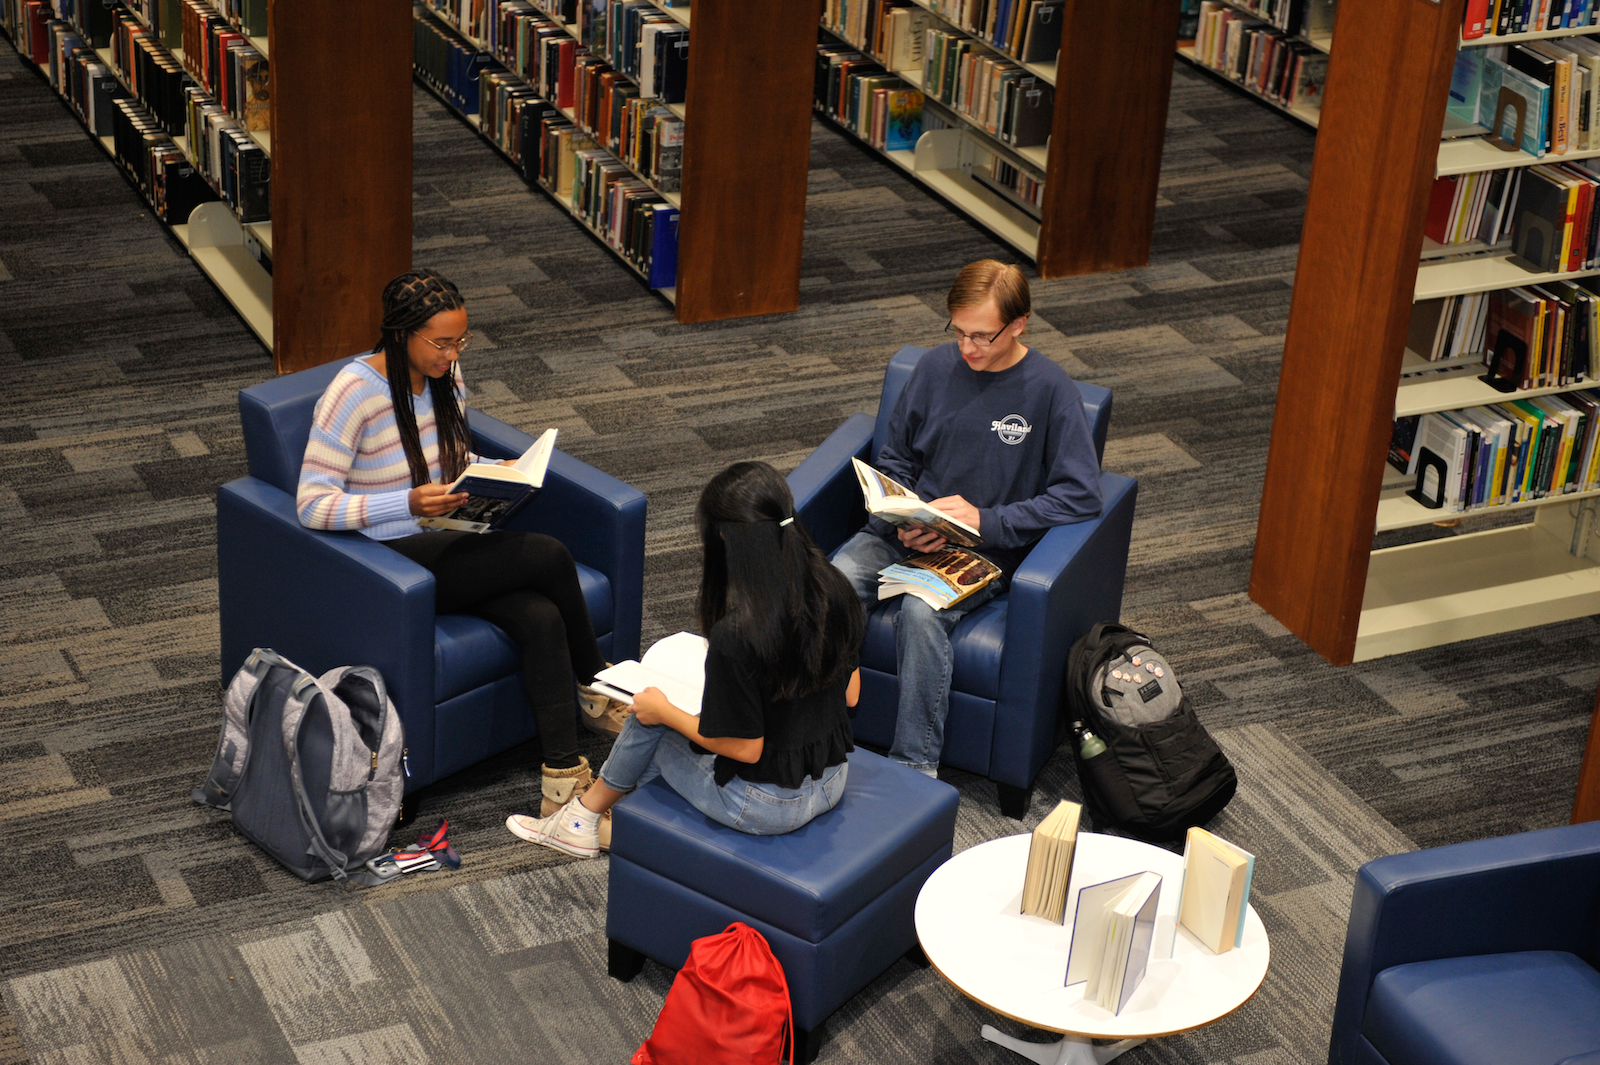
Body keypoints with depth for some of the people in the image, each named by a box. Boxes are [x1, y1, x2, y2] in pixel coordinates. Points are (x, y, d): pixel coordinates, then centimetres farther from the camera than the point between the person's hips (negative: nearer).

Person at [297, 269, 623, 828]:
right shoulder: (353, 393, -18)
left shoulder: (446, 376, 4)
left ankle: (562, 776, -21)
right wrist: (410, 503, -30)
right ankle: (594, 684, 2)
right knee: (550, 555, -22)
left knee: (542, 619, -23)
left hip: (445, 542, 7)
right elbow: (312, 504, -20)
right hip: (391, 561, -7)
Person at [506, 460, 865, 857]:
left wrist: (664, 711, -6)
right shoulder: (834, 590, -8)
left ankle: (583, 816, 42)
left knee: (648, 720, 17)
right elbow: (850, 694, 4)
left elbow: (745, 747, -20)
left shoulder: (736, 634, -30)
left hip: (768, 808, -7)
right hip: (832, 784, 7)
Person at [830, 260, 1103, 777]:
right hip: (906, 531, 4)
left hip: (986, 548, -4)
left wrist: (987, 520, -18)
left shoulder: (1051, 390, -8)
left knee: (921, 613, -34)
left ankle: (916, 767, -25)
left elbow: (1081, 495, -12)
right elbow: (893, 458, 15)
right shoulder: (937, 367, 4)